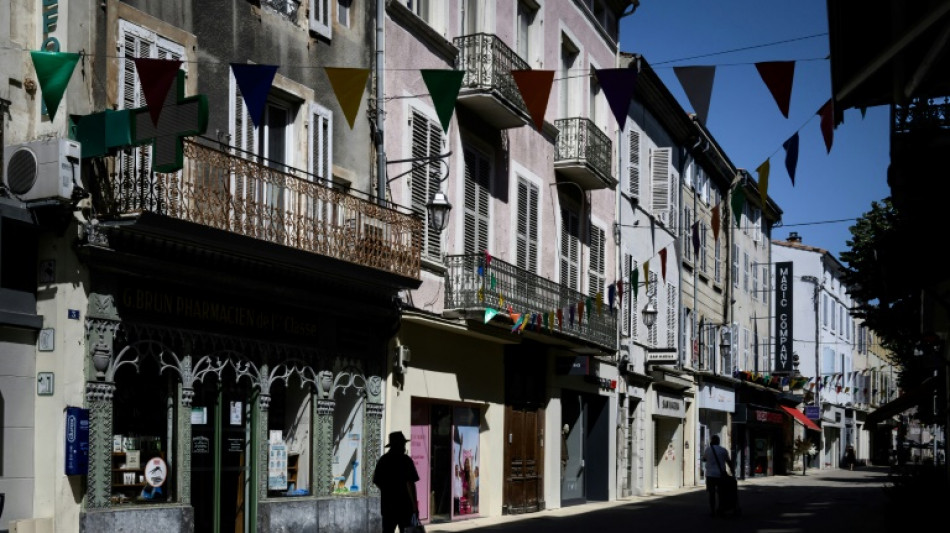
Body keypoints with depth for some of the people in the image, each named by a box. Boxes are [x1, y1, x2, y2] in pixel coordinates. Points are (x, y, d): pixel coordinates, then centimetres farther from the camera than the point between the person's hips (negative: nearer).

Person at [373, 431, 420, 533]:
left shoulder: (383, 460, 8)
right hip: (404, 505, -5)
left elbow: (376, 481, 15)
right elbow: (410, 483, -17)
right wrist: (415, 504, -14)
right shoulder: (405, 460, -11)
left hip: (387, 504, 5)